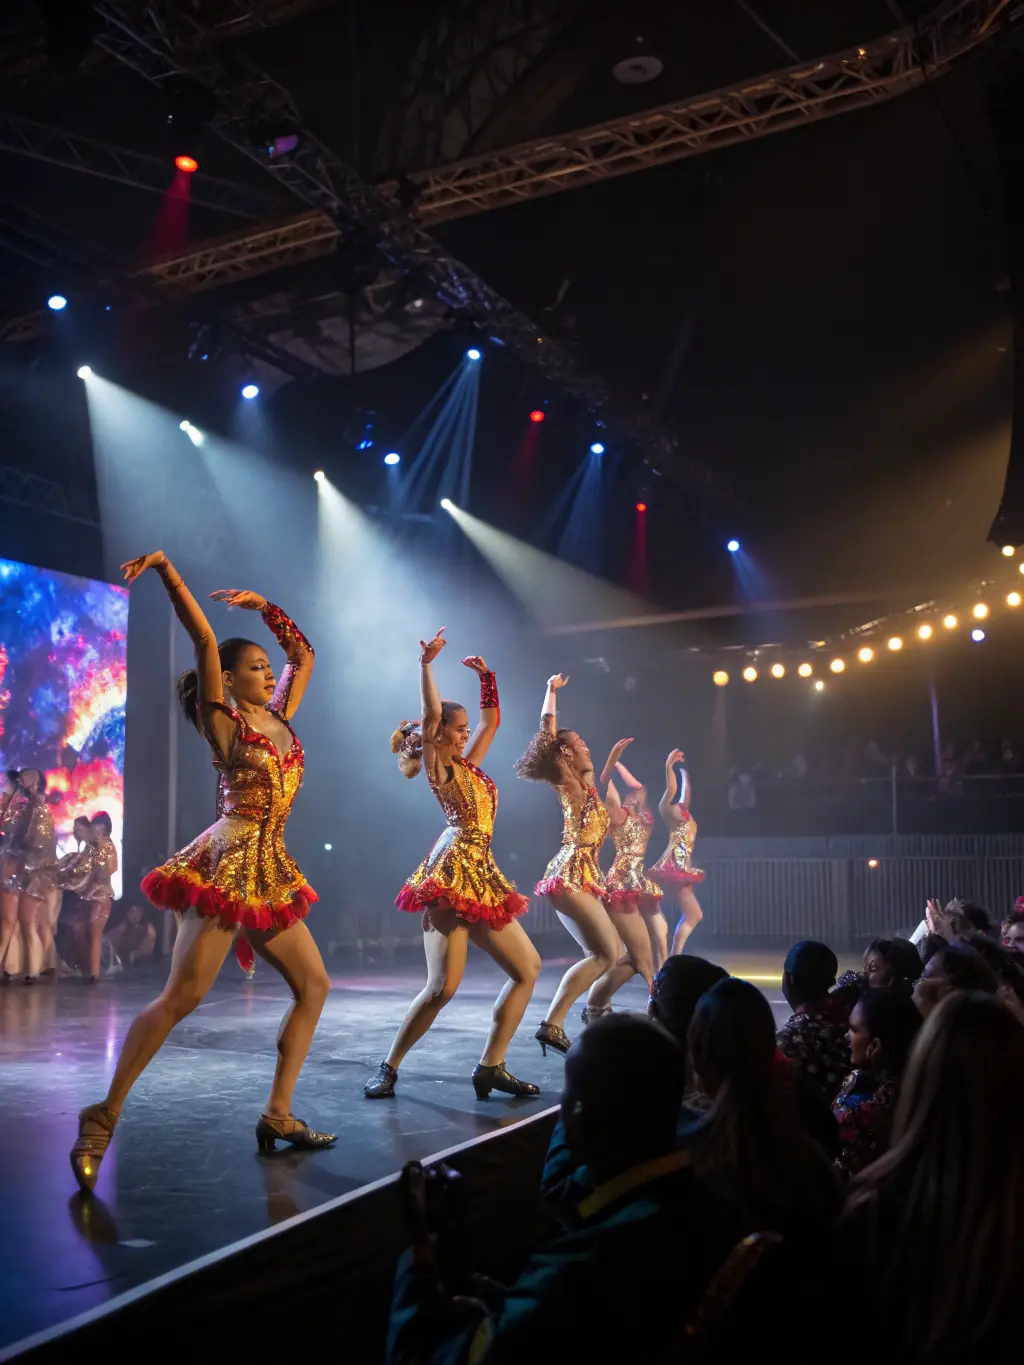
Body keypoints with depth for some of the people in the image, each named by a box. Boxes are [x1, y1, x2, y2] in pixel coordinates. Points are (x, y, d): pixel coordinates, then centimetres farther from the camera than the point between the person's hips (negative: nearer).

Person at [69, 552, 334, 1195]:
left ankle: (278, 1116, 11)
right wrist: (165, 569, -18)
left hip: (270, 871, 8)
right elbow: (205, 640, -14)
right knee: (182, 997, -12)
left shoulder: (279, 717, 14)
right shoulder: (222, 720, -2)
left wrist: (264, 605, 20)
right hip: (228, 863, -8)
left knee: (314, 985, 6)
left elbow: (305, 655, 25)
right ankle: (104, 1117, -1)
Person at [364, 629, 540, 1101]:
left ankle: (491, 1066, 9)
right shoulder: (436, 767, 0)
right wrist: (427, 664, -17)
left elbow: (492, 720, 31)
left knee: (527, 968, 6)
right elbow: (431, 714, -15)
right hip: (452, 872, -9)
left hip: (482, 876, 9)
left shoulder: (469, 765, 20)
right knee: (442, 986, -14)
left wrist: (486, 677, 25)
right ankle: (389, 1068, 2)